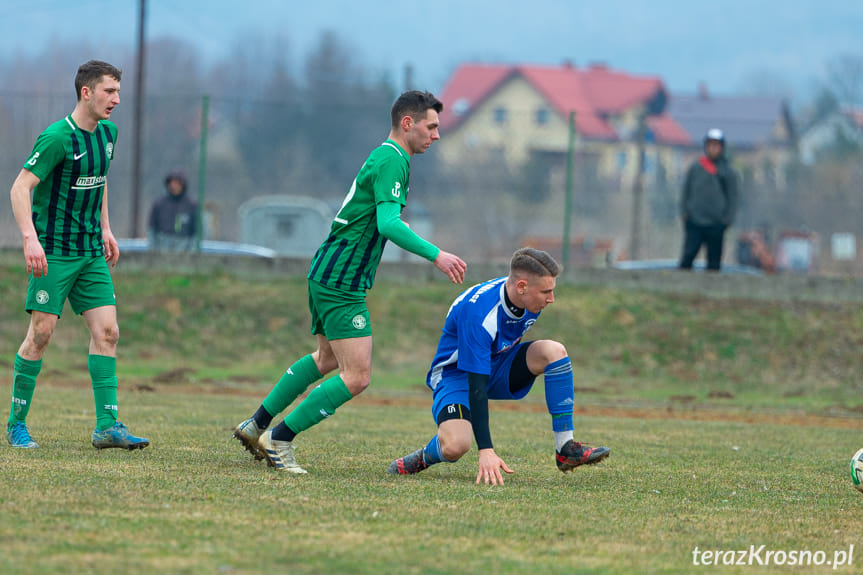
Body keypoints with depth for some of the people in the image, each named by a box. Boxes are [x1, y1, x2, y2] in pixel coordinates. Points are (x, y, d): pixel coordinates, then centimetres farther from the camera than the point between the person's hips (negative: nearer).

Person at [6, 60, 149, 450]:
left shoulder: (107, 133, 9)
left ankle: (107, 426, -3)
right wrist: (30, 238, -27)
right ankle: (16, 424, 5)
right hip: (53, 250, -7)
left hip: (90, 251, 7)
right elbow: (20, 187, -17)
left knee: (106, 331, -2)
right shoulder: (57, 137, -15)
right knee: (41, 332, -6)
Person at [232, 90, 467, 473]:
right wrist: (435, 255, -31)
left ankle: (256, 425, 33)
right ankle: (278, 439, -5)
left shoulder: (384, 157, 16)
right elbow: (388, 224, -28)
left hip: (327, 273, 11)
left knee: (328, 358, 28)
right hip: (340, 282, -11)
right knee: (357, 376, -11)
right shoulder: (391, 161, -16)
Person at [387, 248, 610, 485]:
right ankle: (425, 456, 3)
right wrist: (486, 450, -42)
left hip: (498, 364, 7)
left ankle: (566, 449, -15)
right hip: (457, 374, -7)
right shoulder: (478, 313, -35)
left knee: (554, 351, -21)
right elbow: (476, 384, -37)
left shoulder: (529, 301, -12)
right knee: (455, 446, -35)